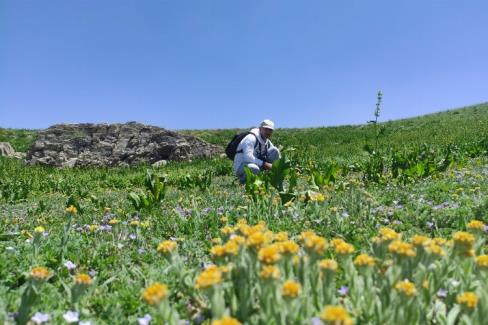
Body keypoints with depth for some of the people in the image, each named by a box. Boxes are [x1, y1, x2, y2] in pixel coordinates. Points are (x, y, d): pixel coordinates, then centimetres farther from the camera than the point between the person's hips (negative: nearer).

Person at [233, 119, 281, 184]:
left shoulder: (267, 142, 6)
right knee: (254, 169, -44)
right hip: (241, 166, -7)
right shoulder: (251, 138, -19)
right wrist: (264, 164, -30)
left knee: (275, 151, -6)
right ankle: (243, 179, -9)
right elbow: (248, 157, -31)